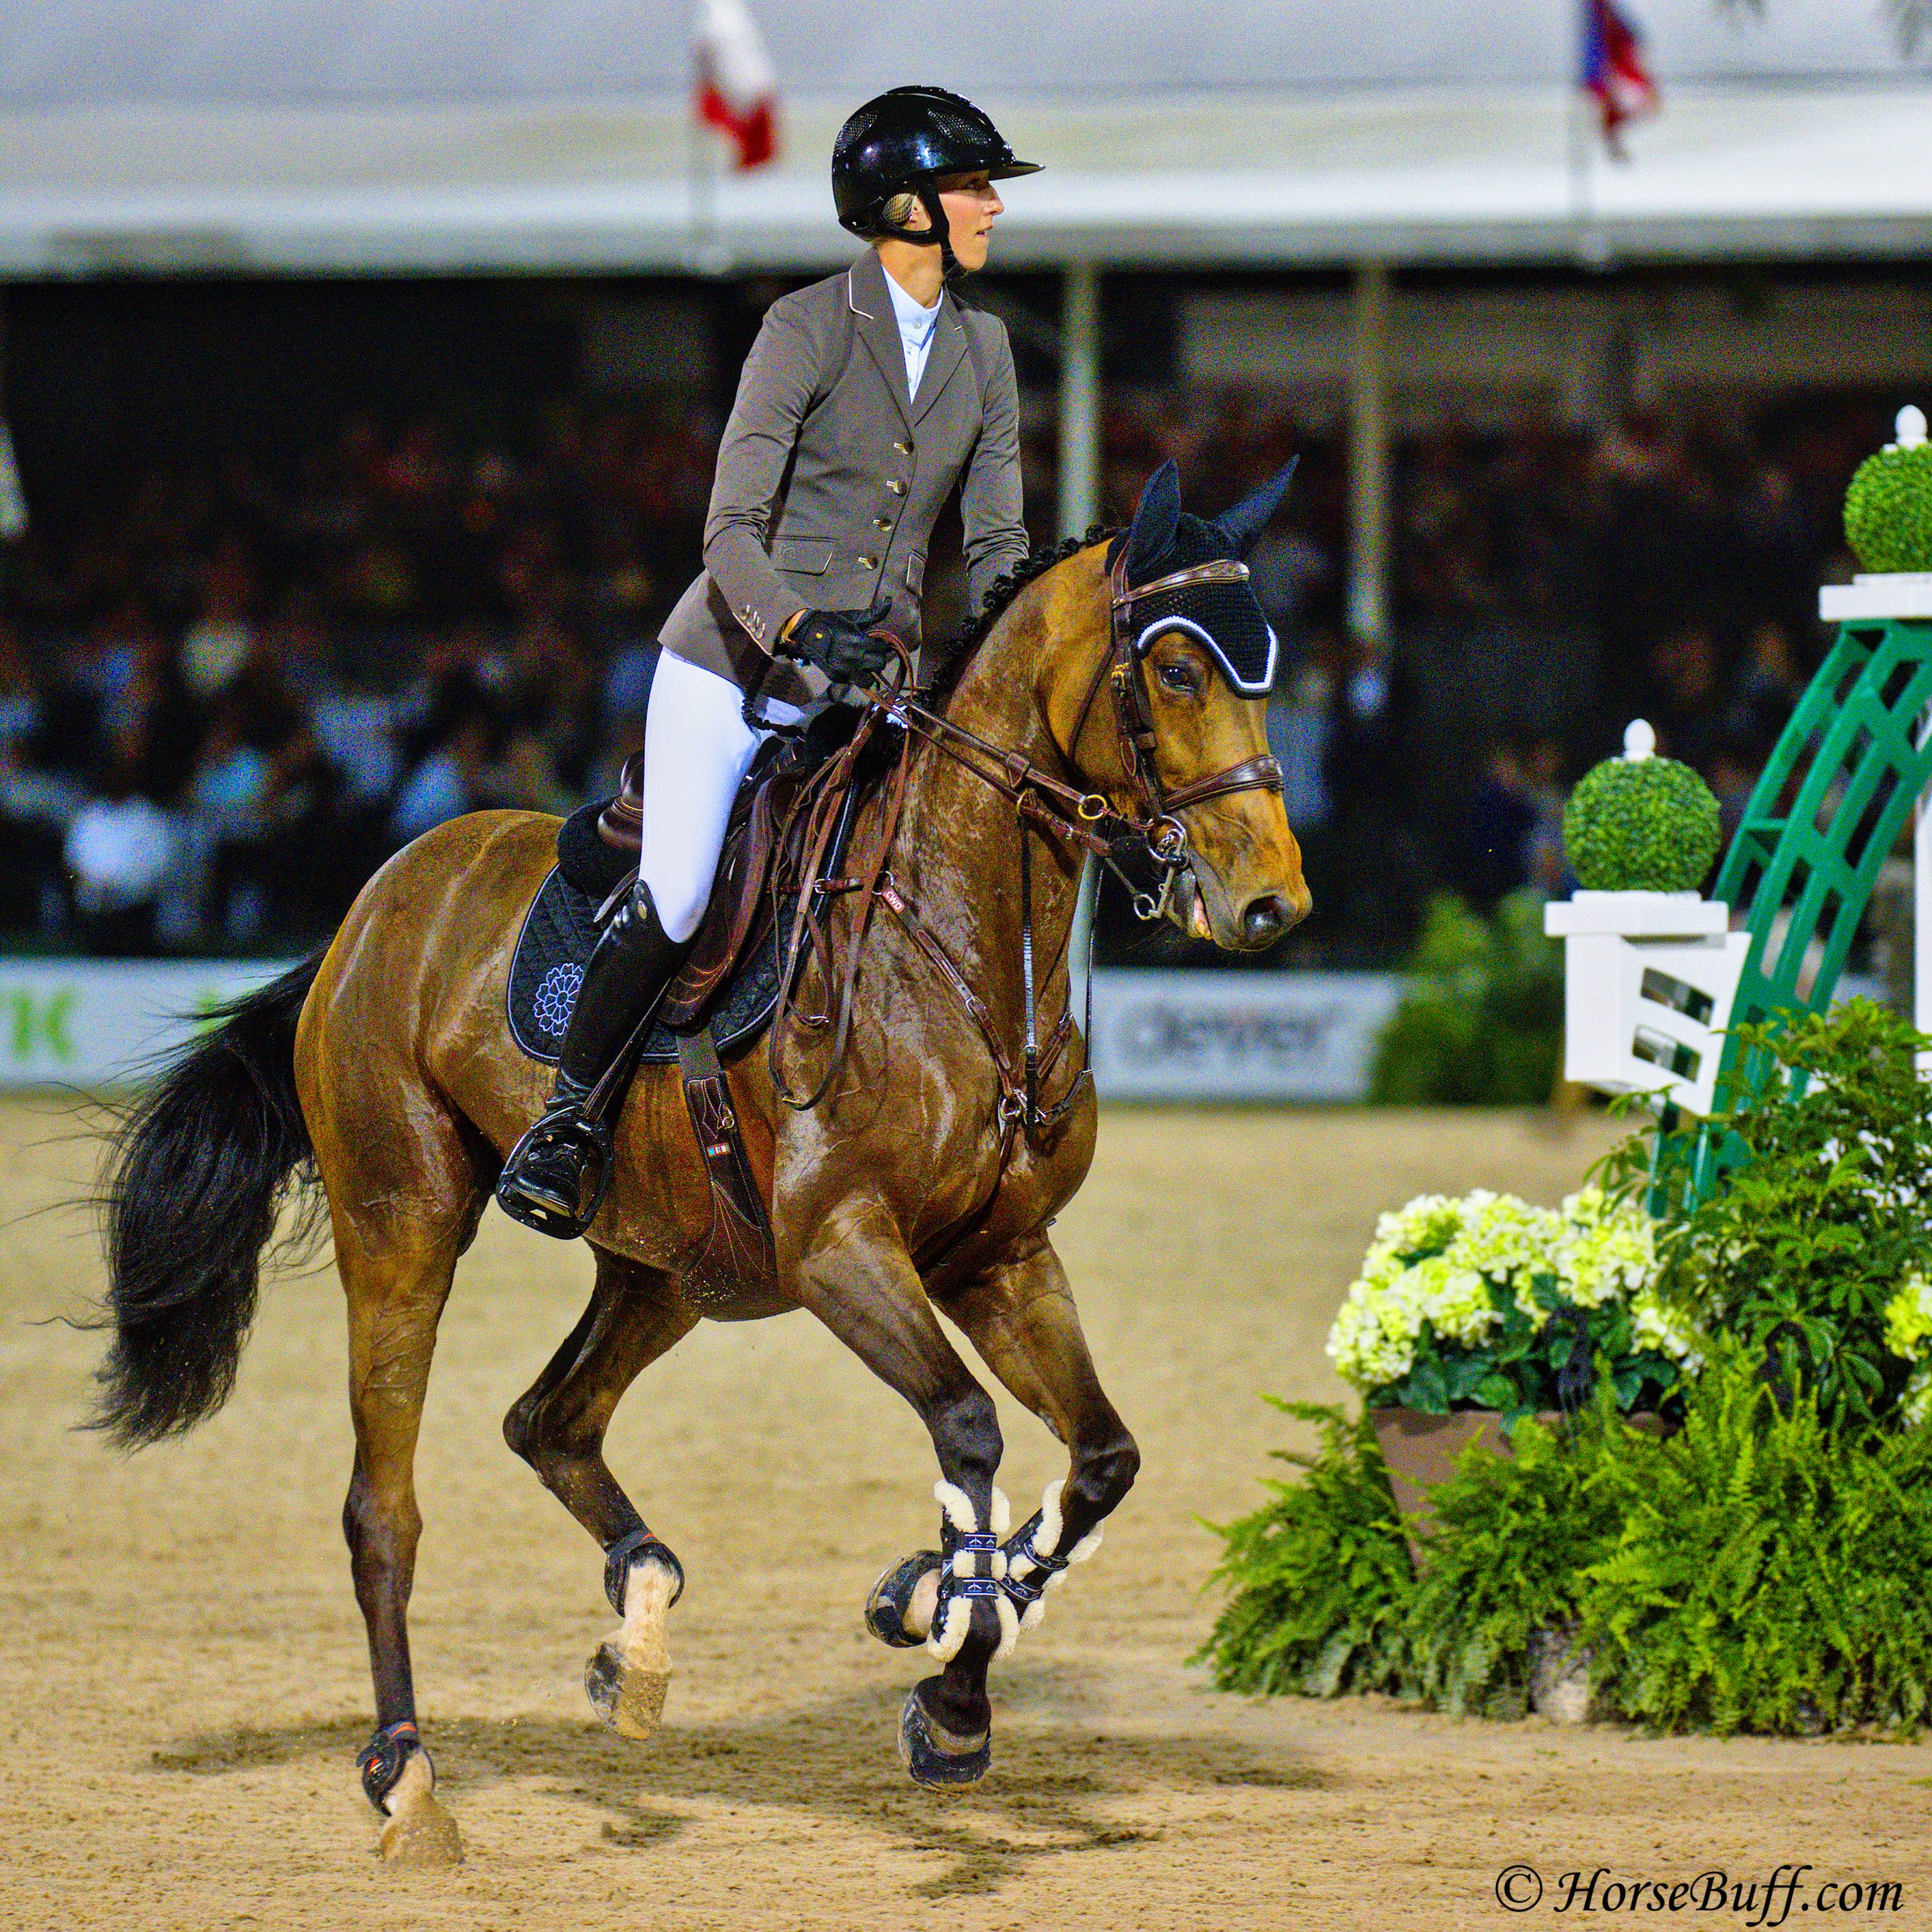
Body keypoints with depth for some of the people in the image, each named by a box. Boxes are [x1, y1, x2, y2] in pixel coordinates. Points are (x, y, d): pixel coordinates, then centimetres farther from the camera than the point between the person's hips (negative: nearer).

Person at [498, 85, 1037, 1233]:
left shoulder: (985, 350, 8)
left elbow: (996, 545, 10)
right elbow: (732, 530, -18)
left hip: (871, 680, 6)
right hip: (736, 663, -5)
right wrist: (800, 632, -36)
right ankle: (567, 1118, 4)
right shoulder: (807, 328, -11)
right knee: (673, 904, -16)